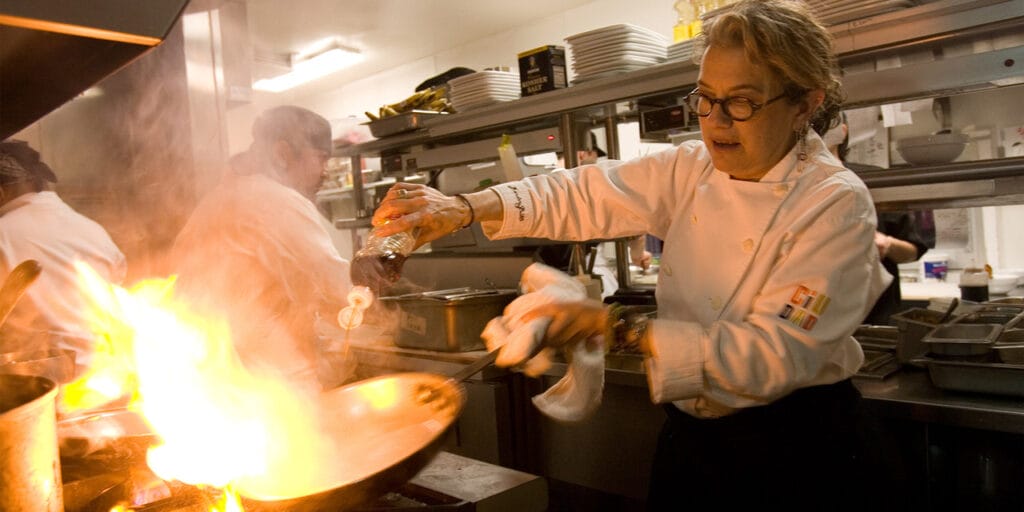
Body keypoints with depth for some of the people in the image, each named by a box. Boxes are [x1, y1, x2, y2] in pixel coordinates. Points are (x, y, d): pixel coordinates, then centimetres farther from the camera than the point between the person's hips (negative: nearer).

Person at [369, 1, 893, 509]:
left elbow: (777, 353, -25)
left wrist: (615, 325, -31)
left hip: (792, 452, -4)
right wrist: (462, 207, -23)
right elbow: (582, 196, -7)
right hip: (690, 434, 5)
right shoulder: (693, 168, -3)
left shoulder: (835, 204, -19)